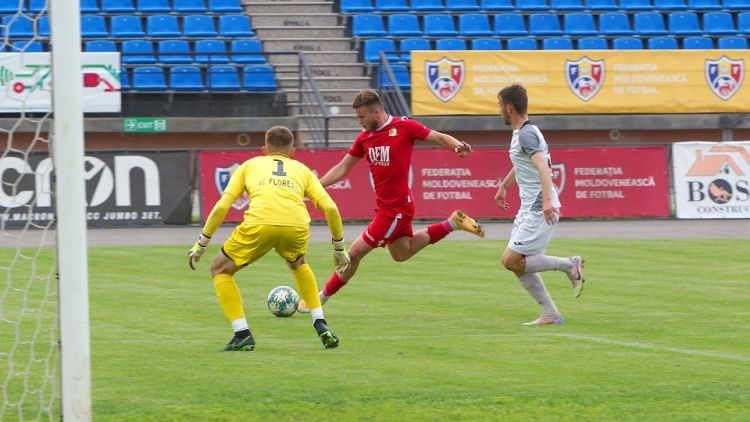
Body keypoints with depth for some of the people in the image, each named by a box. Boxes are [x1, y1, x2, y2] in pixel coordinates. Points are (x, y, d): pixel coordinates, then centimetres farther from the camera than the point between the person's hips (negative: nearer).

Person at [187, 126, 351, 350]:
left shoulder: (249, 165, 29)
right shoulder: (302, 169, 31)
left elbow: (221, 207, 18)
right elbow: (330, 208, 18)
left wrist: (201, 245, 26)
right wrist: (339, 248, 29)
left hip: (259, 224, -2)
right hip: (297, 226, 2)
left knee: (220, 270, 21)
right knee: (298, 263, 37)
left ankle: (242, 335, 8)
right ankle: (321, 325, 25)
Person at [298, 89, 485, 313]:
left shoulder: (404, 127, -14)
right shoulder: (365, 137, 5)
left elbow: (440, 138, -8)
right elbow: (342, 169, 11)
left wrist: (458, 146, -29)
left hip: (396, 208, -8)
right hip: (384, 205, 8)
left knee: (354, 252, -5)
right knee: (401, 253, 24)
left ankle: (322, 297, 10)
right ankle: (453, 223, 28)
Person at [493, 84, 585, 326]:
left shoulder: (526, 134, -16)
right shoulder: (520, 133, 16)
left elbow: (543, 166, -30)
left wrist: (547, 200, -42)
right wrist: (503, 186, 49)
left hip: (539, 211, -10)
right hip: (528, 209, 10)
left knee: (511, 261, -13)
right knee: (518, 265, 7)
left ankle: (570, 265, -6)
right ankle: (550, 314, 9)